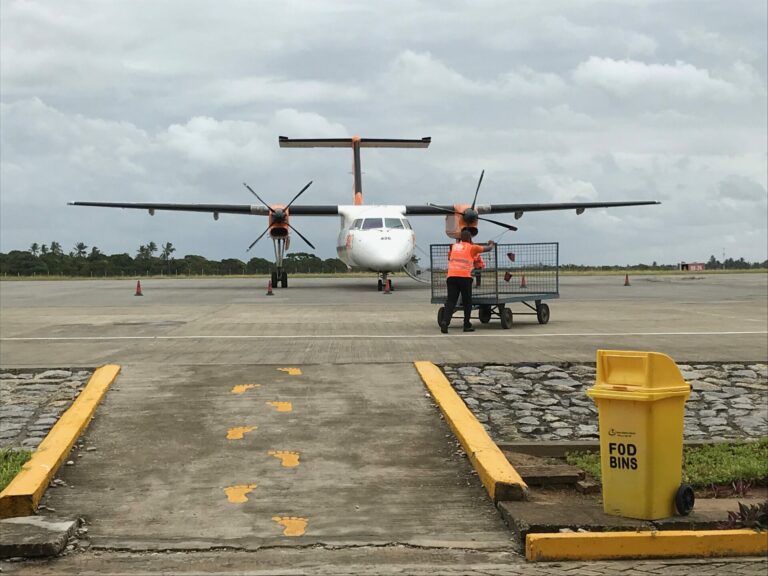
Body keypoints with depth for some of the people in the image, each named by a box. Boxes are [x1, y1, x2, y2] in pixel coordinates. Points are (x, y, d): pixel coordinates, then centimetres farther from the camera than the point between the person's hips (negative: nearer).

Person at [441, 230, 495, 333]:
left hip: (451, 276, 3)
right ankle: (467, 325, 10)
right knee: (467, 302, 10)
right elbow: (487, 249, 20)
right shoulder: (472, 248, 9)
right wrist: (491, 244, 43)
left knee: (451, 301, -1)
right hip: (464, 277, -3)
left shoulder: (454, 247, 19)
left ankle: (445, 321, -20)